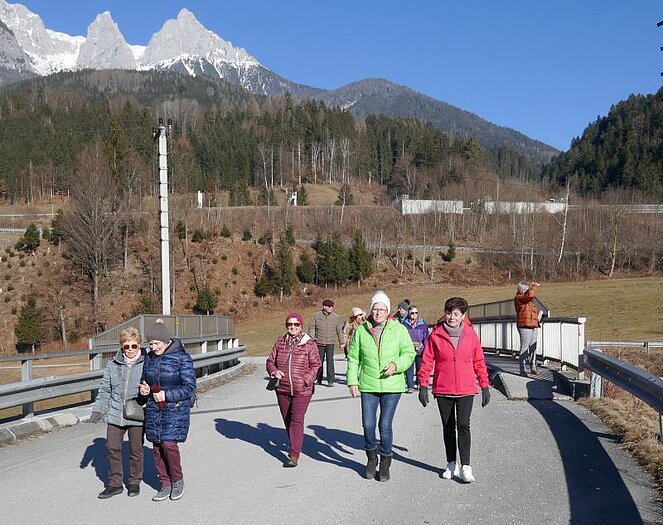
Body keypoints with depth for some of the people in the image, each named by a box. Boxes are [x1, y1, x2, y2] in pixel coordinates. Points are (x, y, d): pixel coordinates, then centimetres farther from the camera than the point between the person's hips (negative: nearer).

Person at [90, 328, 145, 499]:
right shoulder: (113, 365, 3)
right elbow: (104, 389, 10)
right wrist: (98, 409, 4)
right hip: (115, 414, 3)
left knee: (136, 450, 9)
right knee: (112, 448, 7)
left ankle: (134, 482, 28)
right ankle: (114, 484, 22)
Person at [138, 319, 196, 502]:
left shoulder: (182, 358, -11)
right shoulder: (149, 358, 7)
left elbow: (190, 388, -10)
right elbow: (145, 380, 20)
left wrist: (166, 395, -18)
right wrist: (144, 389, -4)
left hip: (176, 408, -5)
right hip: (154, 409, 6)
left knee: (169, 444, -13)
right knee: (157, 446, 6)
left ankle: (177, 480, 11)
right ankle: (165, 484, 21)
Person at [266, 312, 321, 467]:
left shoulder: (309, 344, -5)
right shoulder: (280, 342, 6)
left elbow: (316, 365, -4)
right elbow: (270, 361, 11)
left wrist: (306, 380, -17)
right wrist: (274, 371, -10)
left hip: (302, 390, -5)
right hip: (283, 389, 5)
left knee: (297, 420, -11)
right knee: (287, 420, 16)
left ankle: (294, 456, -11)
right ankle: (294, 446, 38)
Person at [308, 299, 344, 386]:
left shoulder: (335, 317, 6)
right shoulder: (315, 316, 0)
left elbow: (339, 330, 13)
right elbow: (311, 329, 1)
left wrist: (341, 342, 16)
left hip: (330, 343, 0)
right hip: (319, 343, 0)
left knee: (330, 361, -10)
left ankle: (330, 380, -8)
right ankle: (319, 379, 21)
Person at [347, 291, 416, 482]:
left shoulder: (399, 329, -2)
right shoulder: (361, 330, 2)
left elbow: (409, 353, 0)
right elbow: (353, 358, 8)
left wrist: (396, 364, -18)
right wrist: (352, 380, 0)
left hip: (392, 386, -1)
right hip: (368, 386, 1)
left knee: (385, 425, 1)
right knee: (368, 425, 1)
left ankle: (385, 463, 22)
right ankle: (372, 458, 28)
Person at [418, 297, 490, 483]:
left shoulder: (471, 335, 0)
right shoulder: (436, 335, -2)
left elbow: (479, 362, 7)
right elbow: (426, 361, 1)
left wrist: (485, 386, 7)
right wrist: (423, 385, -3)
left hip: (466, 390, -1)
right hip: (443, 390, 1)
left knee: (463, 426, -10)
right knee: (448, 427, 11)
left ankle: (465, 467, -3)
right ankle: (451, 465, 24)